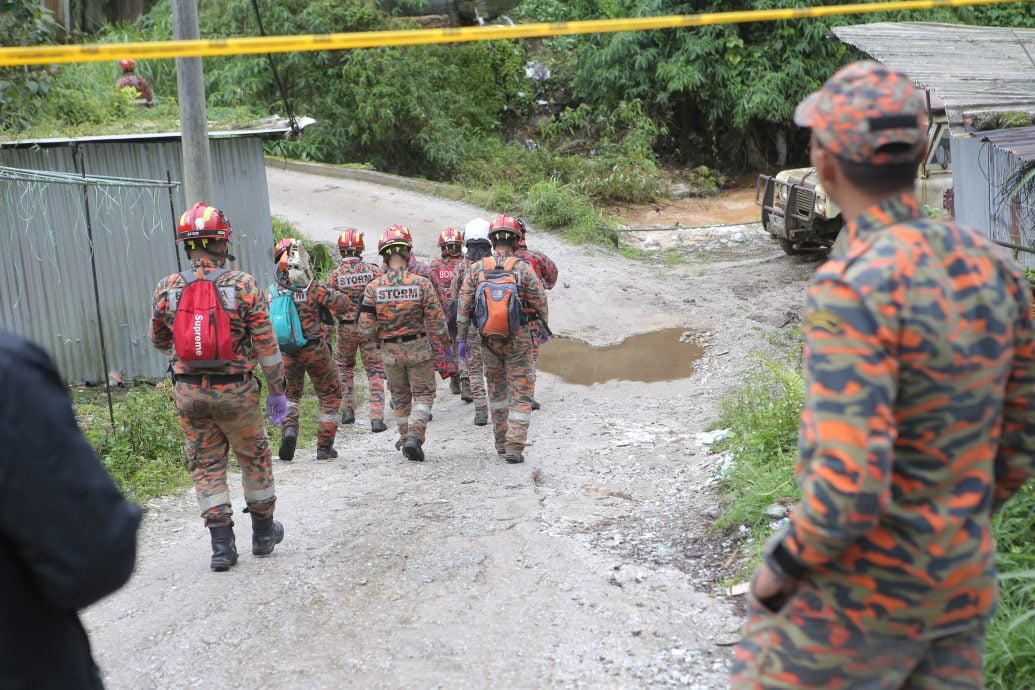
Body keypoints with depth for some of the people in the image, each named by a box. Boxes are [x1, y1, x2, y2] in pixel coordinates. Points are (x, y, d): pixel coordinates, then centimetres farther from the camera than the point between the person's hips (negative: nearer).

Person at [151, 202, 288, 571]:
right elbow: (267, 345, -8)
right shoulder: (243, 285, -9)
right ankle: (263, 532, 30)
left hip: (189, 392, 2)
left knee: (206, 464, 12)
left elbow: (159, 340, 13)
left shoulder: (167, 288, -2)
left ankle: (222, 543, 9)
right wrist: (277, 391, 2)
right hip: (235, 391, -2)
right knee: (255, 458, 17)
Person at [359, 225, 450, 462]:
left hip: (390, 351, 2)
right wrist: (444, 338, 5)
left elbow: (365, 328, -9)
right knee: (423, 394, 11)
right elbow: (436, 322, -12)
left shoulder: (373, 287, -10)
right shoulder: (422, 283, -15)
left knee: (400, 397, 20)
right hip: (419, 349, -2)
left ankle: (405, 439, 29)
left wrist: (380, 335, 11)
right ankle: (414, 436, -8)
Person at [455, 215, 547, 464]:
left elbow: (463, 307, -2)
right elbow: (540, 305, -5)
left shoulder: (476, 269, -2)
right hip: (518, 339, -3)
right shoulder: (523, 269, -9)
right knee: (521, 393, 4)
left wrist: (461, 339, 6)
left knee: (497, 388, 20)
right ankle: (514, 447, -2)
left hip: (489, 339, 3)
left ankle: (501, 442, 27)